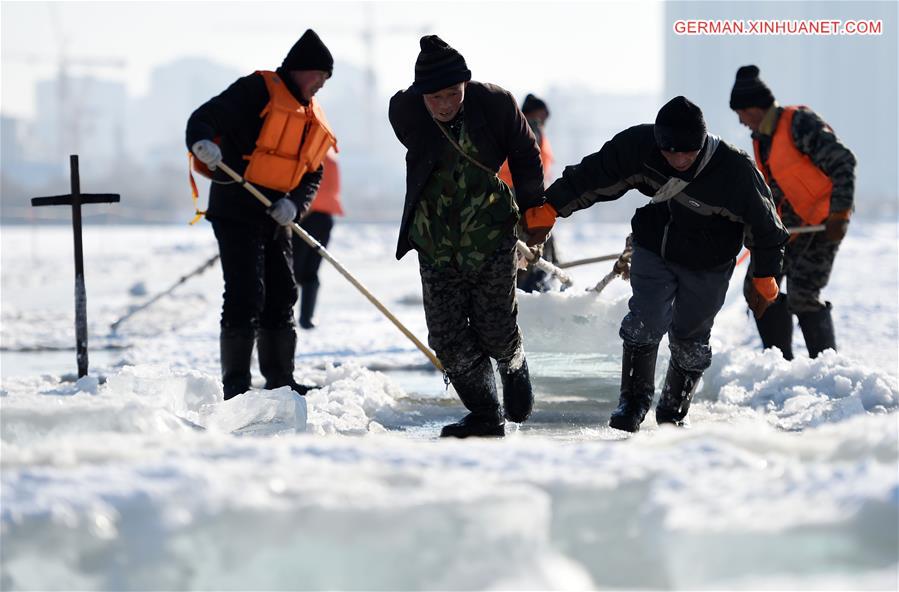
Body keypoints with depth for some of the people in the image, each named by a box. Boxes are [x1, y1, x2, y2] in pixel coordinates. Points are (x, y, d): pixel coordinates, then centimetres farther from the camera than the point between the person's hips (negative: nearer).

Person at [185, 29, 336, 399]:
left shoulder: (313, 117, 16)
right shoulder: (258, 90, -8)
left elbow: (312, 174, 13)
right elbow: (205, 117, -18)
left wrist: (293, 203, -8)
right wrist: (203, 142, -41)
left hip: (277, 217, 8)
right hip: (237, 211, -8)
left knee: (281, 297, 11)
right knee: (246, 295, -11)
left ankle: (280, 380, 21)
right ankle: (235, 384, -5)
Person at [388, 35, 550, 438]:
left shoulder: (494, 104, -14)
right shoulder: (405, 112, -12)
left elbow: (525, 155, 2)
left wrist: (534, 208, 6)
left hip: (492, 239, -2)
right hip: (435, 248, 2)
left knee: (497, 333, 6)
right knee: (448, 339, -1)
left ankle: (514, 369, 42)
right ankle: (486, 417, 15)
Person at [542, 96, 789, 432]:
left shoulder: (735, 170, -28)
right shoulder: (638, 146, -23)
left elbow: (764, 225, -13)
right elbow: (593, 176, -8)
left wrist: (765, 278, -5)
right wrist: (551, 207, -5)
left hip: (706, 268, -1)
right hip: (653, 252, 1)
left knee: (689, 341, 7)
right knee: (645, 321, -16)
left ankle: (673, 411, 28)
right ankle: (634, 399, 2)